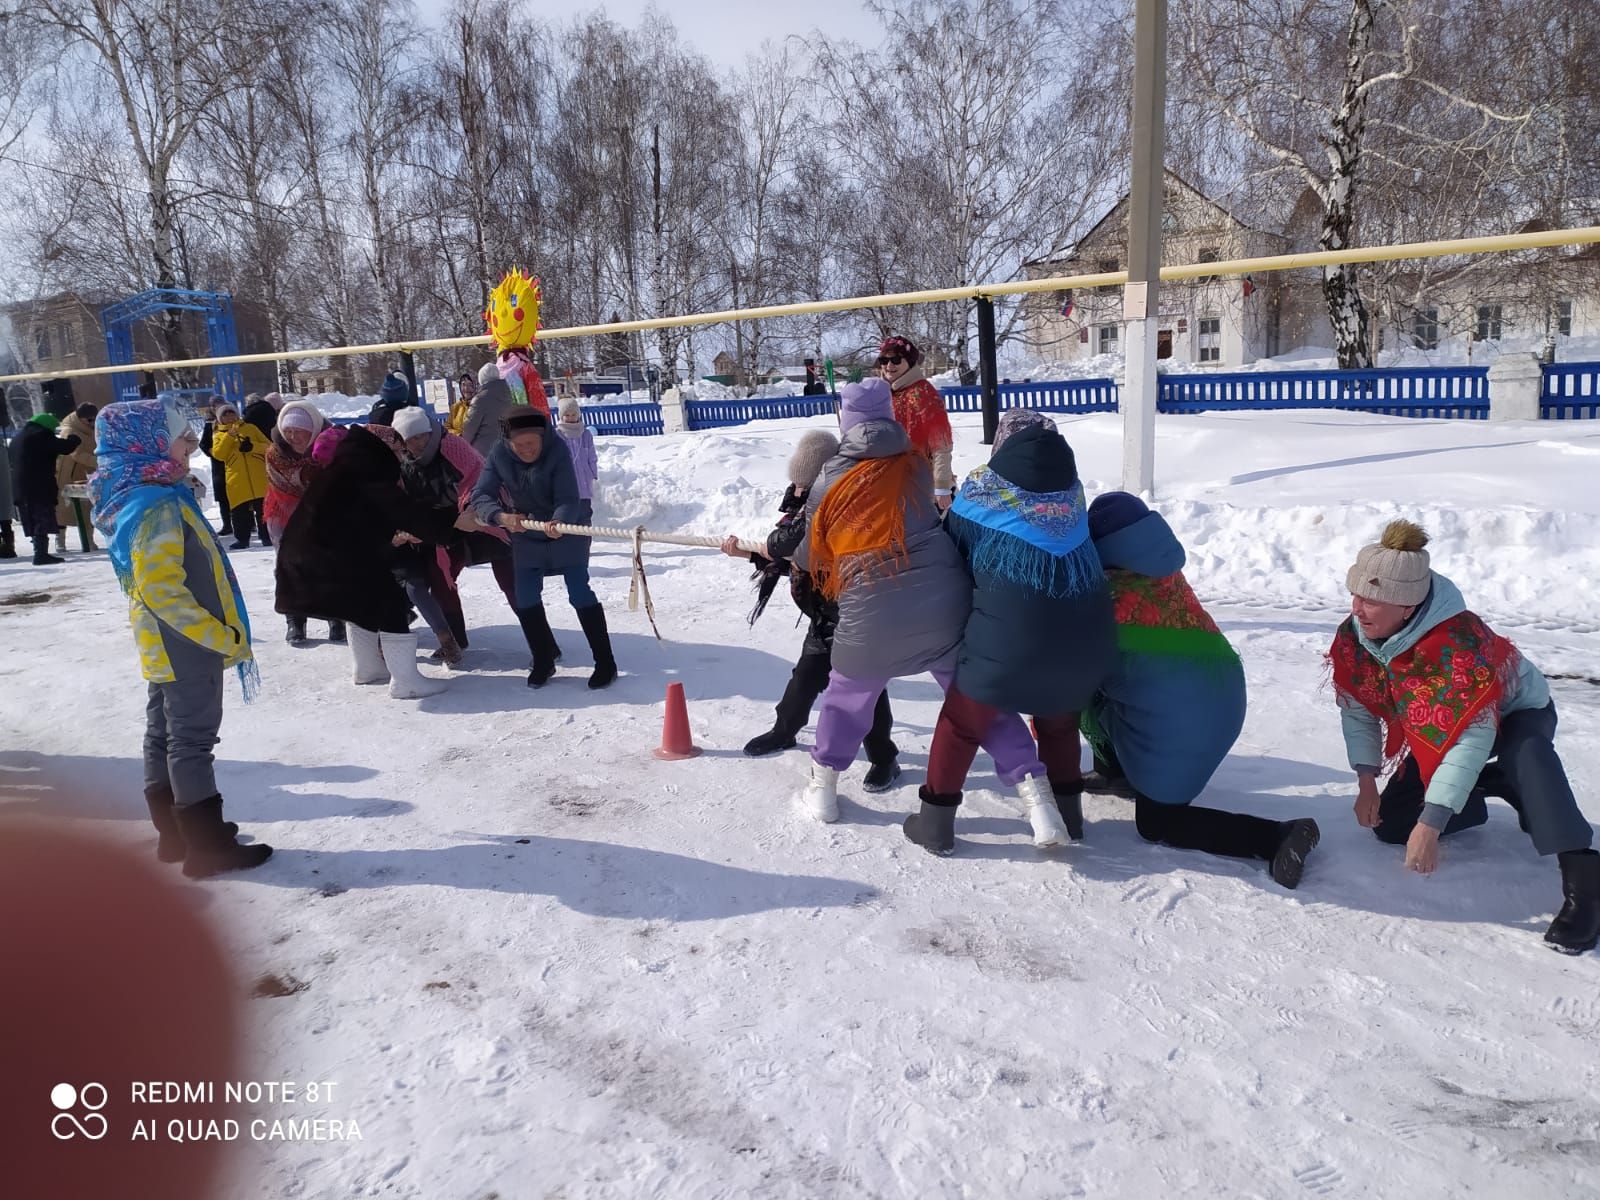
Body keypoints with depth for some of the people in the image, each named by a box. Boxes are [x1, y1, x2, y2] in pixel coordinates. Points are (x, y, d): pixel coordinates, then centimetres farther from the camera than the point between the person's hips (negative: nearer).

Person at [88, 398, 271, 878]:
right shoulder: (158, 506, -22)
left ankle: (175, 834, 28)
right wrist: (222, 636, -22)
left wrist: (220, 632, 19)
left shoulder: (131, 499, 10)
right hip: (187, 645, -10)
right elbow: (162, 589, -28)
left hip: (165, 645, 10)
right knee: (192, 739, -4)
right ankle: (207, 848, 4)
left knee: (164, 735, 16)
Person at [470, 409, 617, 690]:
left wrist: (558, 522, -49)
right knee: (526, 599, 3)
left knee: (580, 594, -7)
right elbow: (480, 496, -18)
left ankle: (605, 662, 3)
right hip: (526, 536, 4)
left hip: (565, 532, -4)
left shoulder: (557, 450, -24)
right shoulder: (499, 455, -15)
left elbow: (569, 499, -29)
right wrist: (501, 516, -37)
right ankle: (543, 661, 21)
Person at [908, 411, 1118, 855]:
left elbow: (954, 552, 14)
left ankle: (936, 821, 22)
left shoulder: (982, 489, 6)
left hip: (1010, 634, -3)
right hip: (1085, 634, 4)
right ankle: (1065, 814, 36)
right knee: (1059, 722, 28)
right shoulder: (1069, 487, 14)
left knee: (962, 722, 15)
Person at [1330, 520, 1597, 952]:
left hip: (1514, 712, -6)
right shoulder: (1354, 636, -21)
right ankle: (1491, 788, 18)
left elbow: (1472, 737, -43)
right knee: (1390, 825, -2)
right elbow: (1357, 708, -9)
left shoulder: (1459, 641, -40)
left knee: (1526, 754, -43)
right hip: (1434, 735, 7)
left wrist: (1431, 823, -48)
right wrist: (1366, 782, -18)